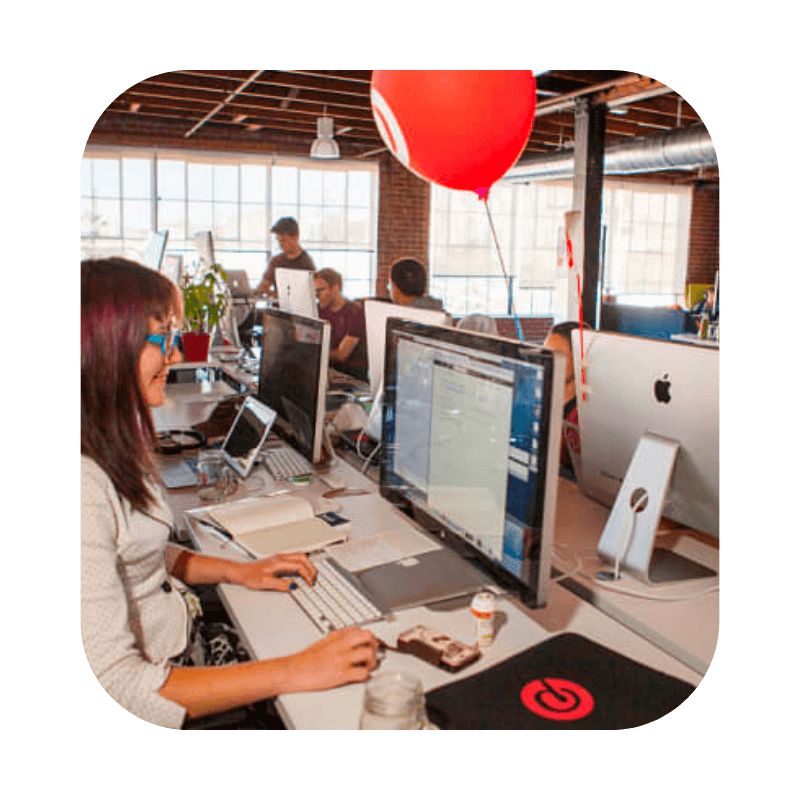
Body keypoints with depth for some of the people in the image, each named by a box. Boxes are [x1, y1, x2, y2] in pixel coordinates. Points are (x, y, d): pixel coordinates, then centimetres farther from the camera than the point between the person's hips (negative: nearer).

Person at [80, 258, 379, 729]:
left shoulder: (112, 445, 4)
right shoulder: (87, 487, -29)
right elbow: (116, 686, -29)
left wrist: (238, 571, 4)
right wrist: (293, 674, -29)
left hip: (184, 647, 8)